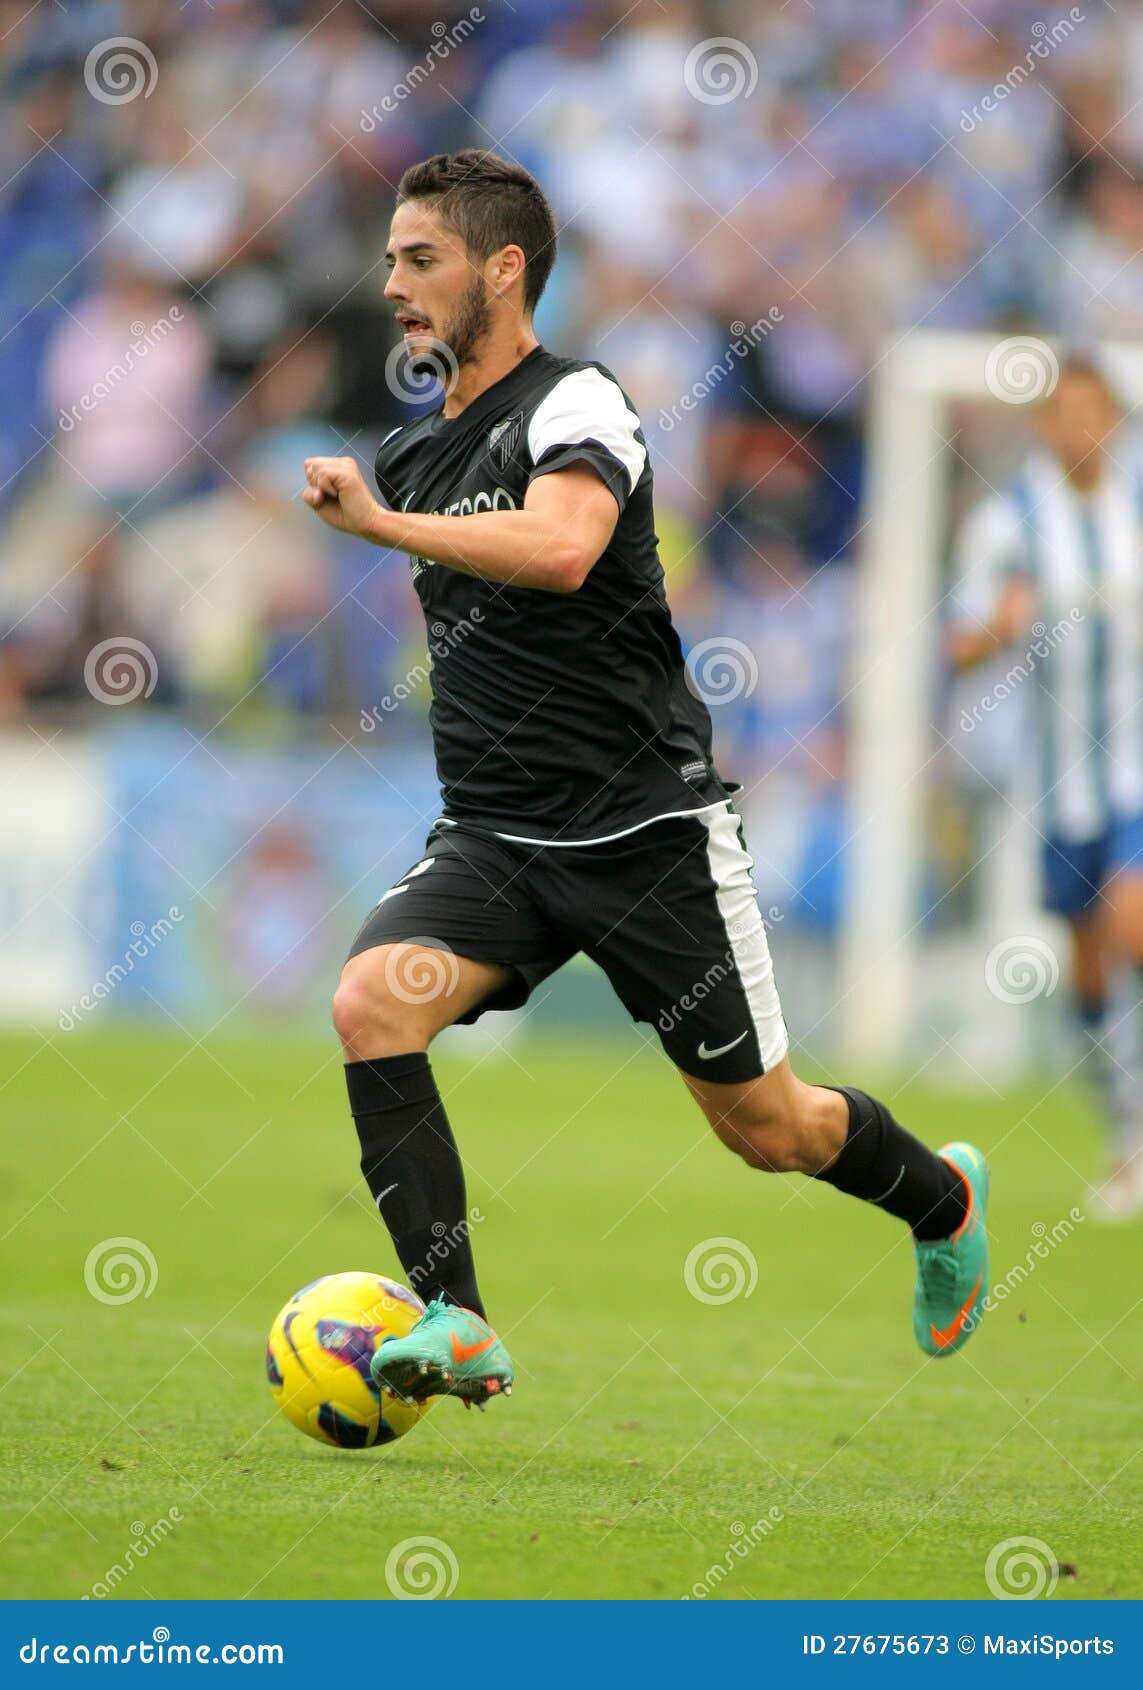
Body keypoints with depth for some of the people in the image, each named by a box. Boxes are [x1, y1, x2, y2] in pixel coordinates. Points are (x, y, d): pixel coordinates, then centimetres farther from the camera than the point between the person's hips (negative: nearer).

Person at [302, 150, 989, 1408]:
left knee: (766, 1129, 5)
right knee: (370, 1001, -24)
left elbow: (560, 549, -34)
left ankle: (941, 1200, 38)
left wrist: (376, 523, -31)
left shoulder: (575, 406, -12)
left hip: (649, 827, -6)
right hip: (491, 839, 6)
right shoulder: (410, 453, 11)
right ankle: (453, 1329, -24)